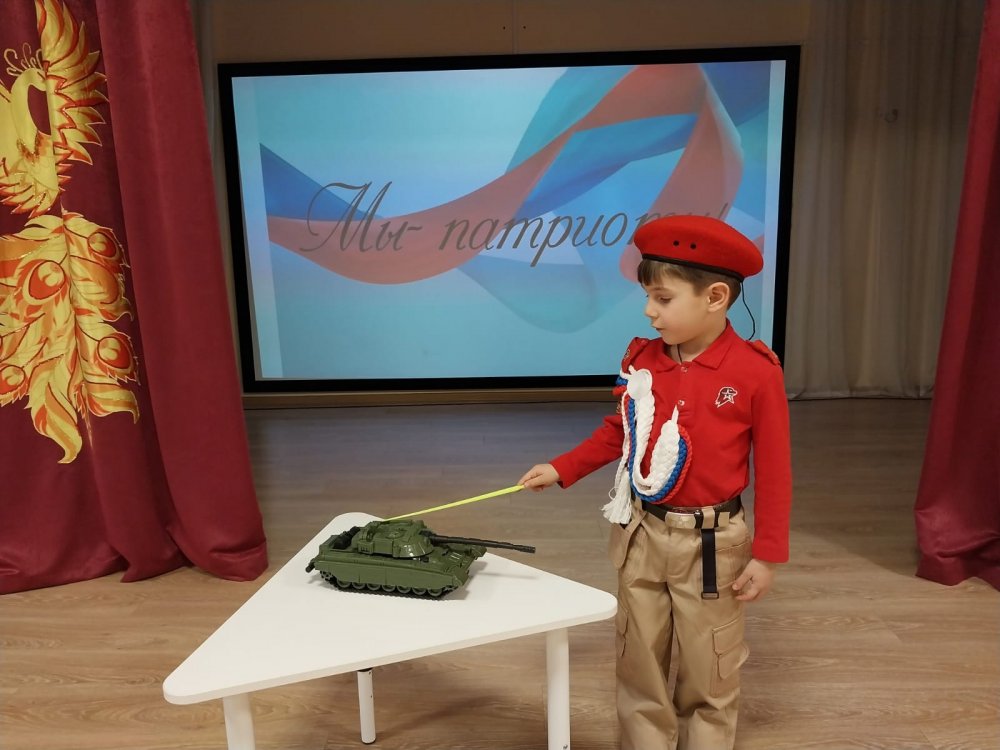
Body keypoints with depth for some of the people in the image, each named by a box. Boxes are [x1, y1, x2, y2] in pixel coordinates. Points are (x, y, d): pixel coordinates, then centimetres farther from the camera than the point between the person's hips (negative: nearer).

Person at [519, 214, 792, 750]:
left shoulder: (756, 372, -15)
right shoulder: (641, 357, -2)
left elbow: (773, 469, -10)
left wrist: (766, 554, -7)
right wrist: (562, 469, 3)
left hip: (710, 543, -3)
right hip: (641, 535, 4)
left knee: (707, 676, 15)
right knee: (639, 668, 16)